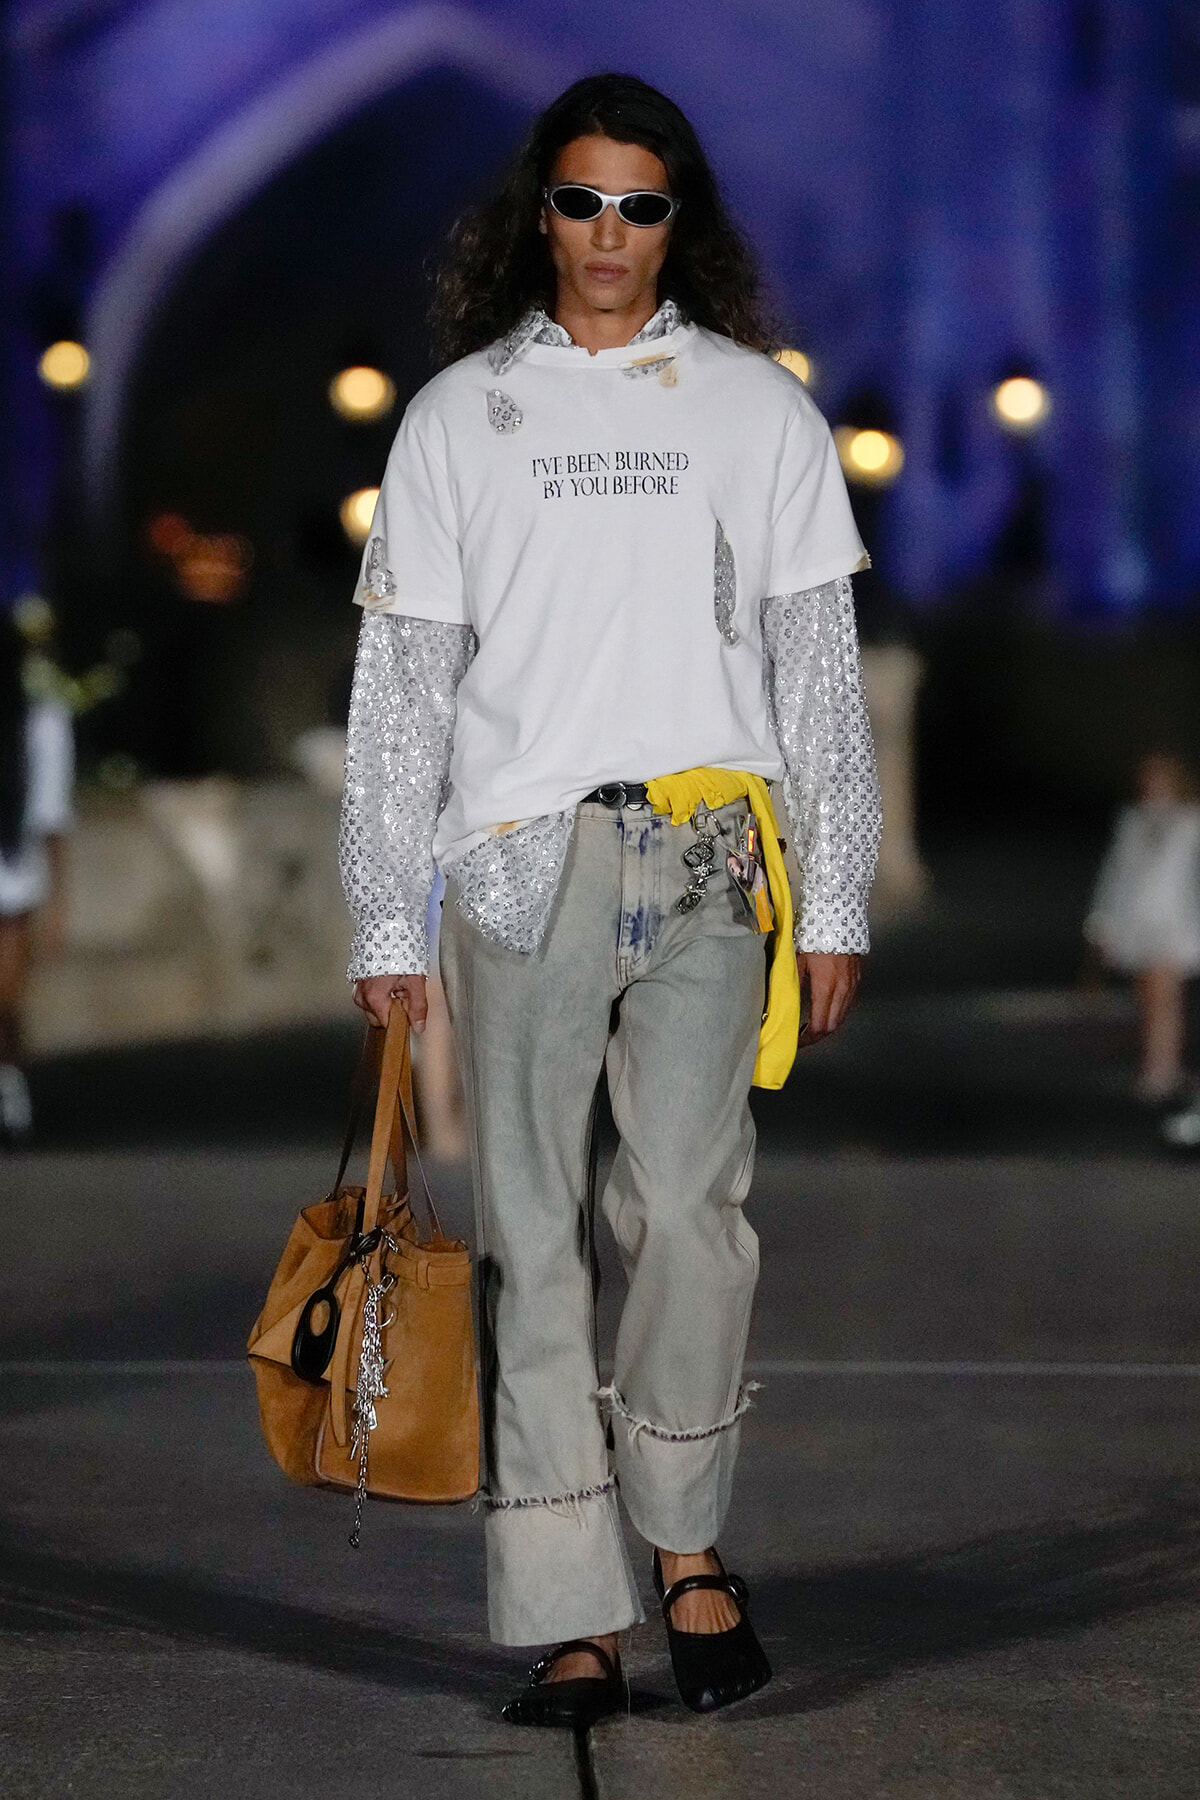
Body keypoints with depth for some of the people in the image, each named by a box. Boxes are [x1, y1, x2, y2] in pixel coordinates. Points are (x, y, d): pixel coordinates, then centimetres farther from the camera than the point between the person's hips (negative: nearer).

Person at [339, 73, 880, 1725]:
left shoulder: (757, 408, 11)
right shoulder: (459, 415, 11)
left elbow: (820, 669, 12)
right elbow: (400, 680, 10)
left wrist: (836, 902, 6)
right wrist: (387, 923, 4)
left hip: (709, 858, 0)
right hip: (518, 860, 1)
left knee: (690, 1205, -14)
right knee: (533, 1231, -2)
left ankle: (685, 1542, 5)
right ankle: (573, 1621, 1)